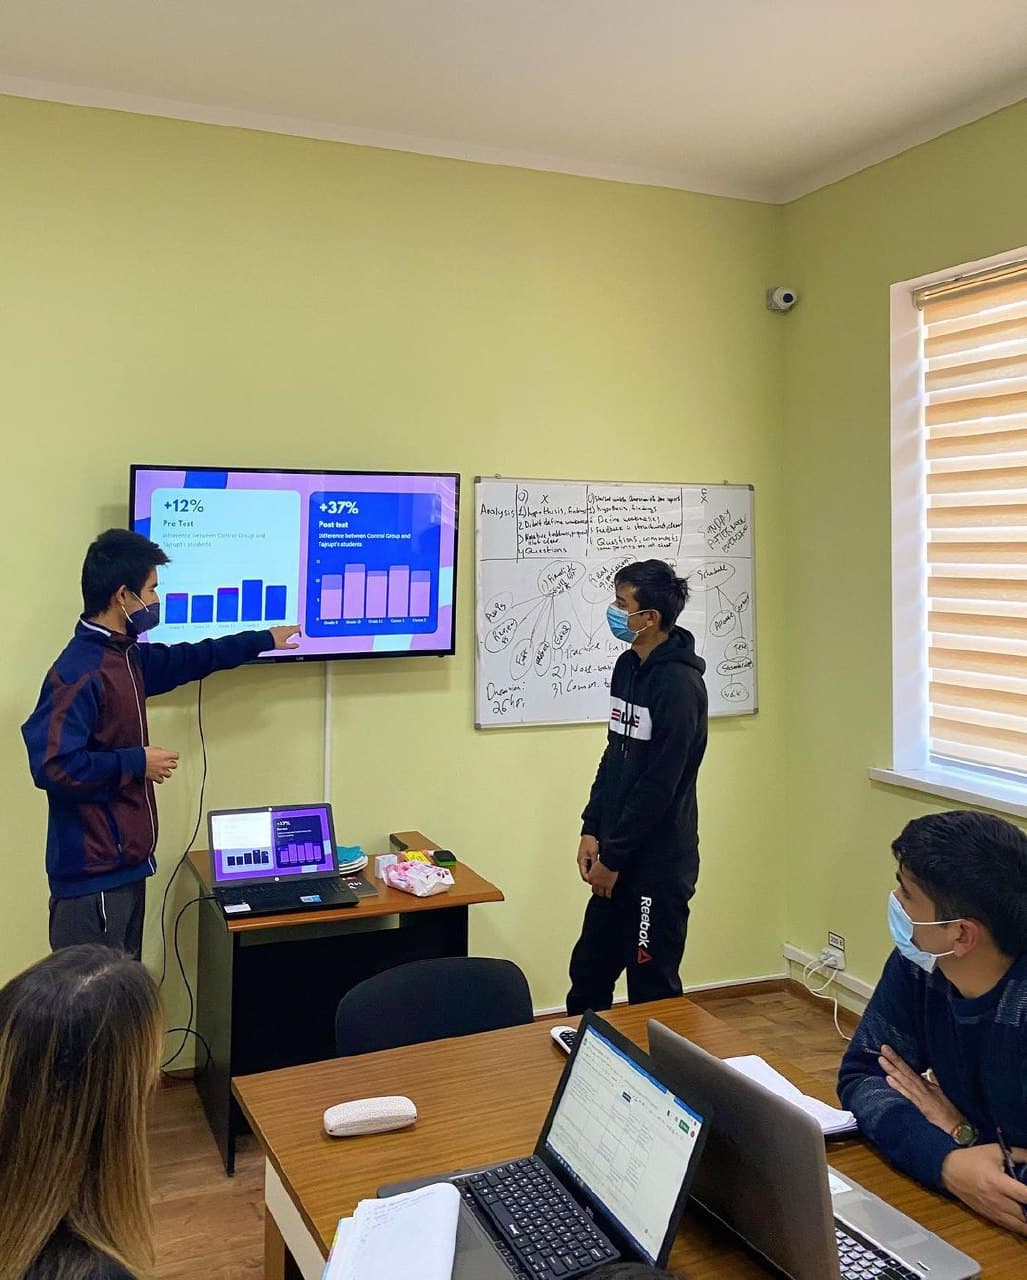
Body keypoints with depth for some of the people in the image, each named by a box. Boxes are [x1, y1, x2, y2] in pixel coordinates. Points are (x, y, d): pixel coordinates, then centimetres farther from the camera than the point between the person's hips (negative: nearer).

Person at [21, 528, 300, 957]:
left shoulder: (126, 657, 10)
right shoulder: (78, 672, -20)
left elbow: (186, 659, 28)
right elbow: (52, 766, -27)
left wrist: (263, 639, 35)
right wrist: (136, 763, -16)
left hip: (124, 863, 10)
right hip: (92, 875, -10)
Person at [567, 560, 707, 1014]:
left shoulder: (679, 683, -19)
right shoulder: (628, 666, 7)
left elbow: (660, 785, -20)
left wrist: (613, 858, -14)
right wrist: (592, 831, 6)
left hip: (658, 863, -8)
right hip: (617, 856, 8)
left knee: (652, 991, 7)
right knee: (588, 973, 17)